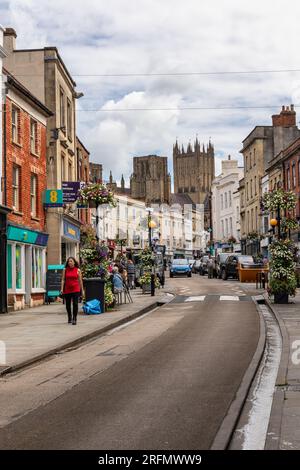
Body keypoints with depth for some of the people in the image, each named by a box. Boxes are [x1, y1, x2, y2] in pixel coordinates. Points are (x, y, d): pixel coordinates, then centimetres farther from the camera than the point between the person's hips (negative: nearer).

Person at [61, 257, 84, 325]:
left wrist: (82, 290, 8)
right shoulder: (65, 270, 4)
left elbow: (80, 280, 7)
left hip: (75, 289, -2)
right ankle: (69, 317, 31)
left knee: (75, 304, -10)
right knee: (68, 305, 11)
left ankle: (74, 319, -6)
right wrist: (62, 288, -5)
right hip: (67, 289, 2)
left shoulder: (78, 270, 3)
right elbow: (63, 280, 4)